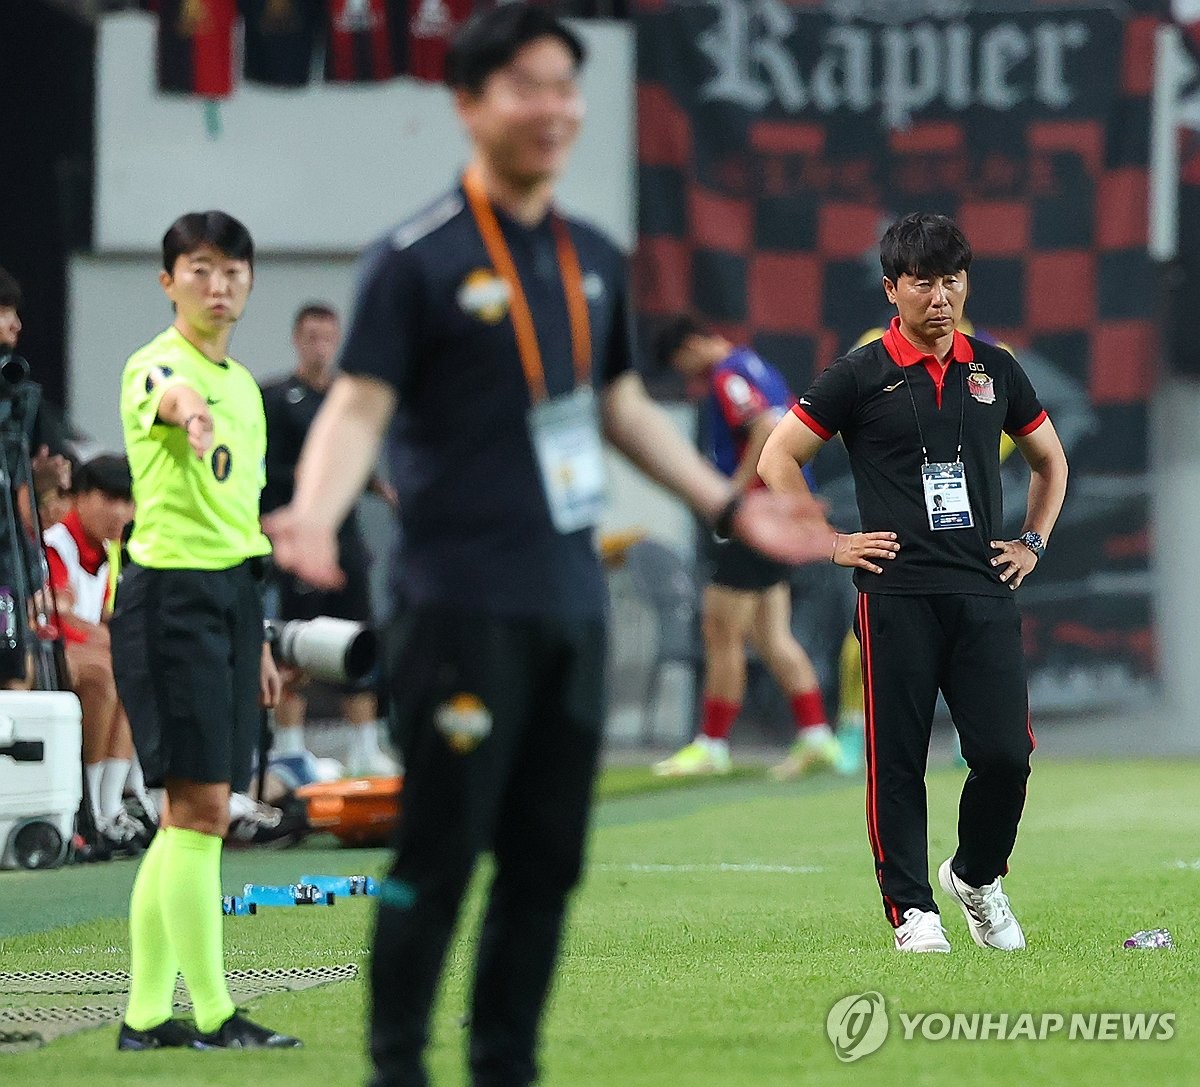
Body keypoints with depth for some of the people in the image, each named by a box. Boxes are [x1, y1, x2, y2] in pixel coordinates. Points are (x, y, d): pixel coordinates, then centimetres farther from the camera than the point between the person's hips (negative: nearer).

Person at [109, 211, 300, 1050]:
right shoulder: (156, 364, -8)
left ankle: (146, 1014, 13)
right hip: (172, 594, -8)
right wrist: (189, 410, -60)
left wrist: (259, 639, 22)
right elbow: (173, 397, -35)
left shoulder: (245, 385, 18)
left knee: (192, 814, 8)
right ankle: (212, 1013, -7)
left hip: (233, 596, 8)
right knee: (202, 804, -10)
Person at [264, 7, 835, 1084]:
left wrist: (729, 504, 23)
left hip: (573, 601, 7)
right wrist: (313, 515, -29)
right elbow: (360, 403, -12)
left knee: (547, 861, 9)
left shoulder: (596, 260, 14)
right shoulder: (416, 259, -7)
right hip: (464, 603, -7)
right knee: (440, 854, -8)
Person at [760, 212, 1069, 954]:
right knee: (897, 760, -2)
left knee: (1006, 754, -5)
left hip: (985, 593, 3)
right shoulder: (862, 376, 1)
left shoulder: (995, 370, 12)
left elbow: (1049, 459, 27)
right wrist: (830, 543, -1)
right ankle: (913, 908, 6)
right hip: (896, 596, -2)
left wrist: (1034, 541, 16)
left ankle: (978, 877, 19)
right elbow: (778, 459, 5)